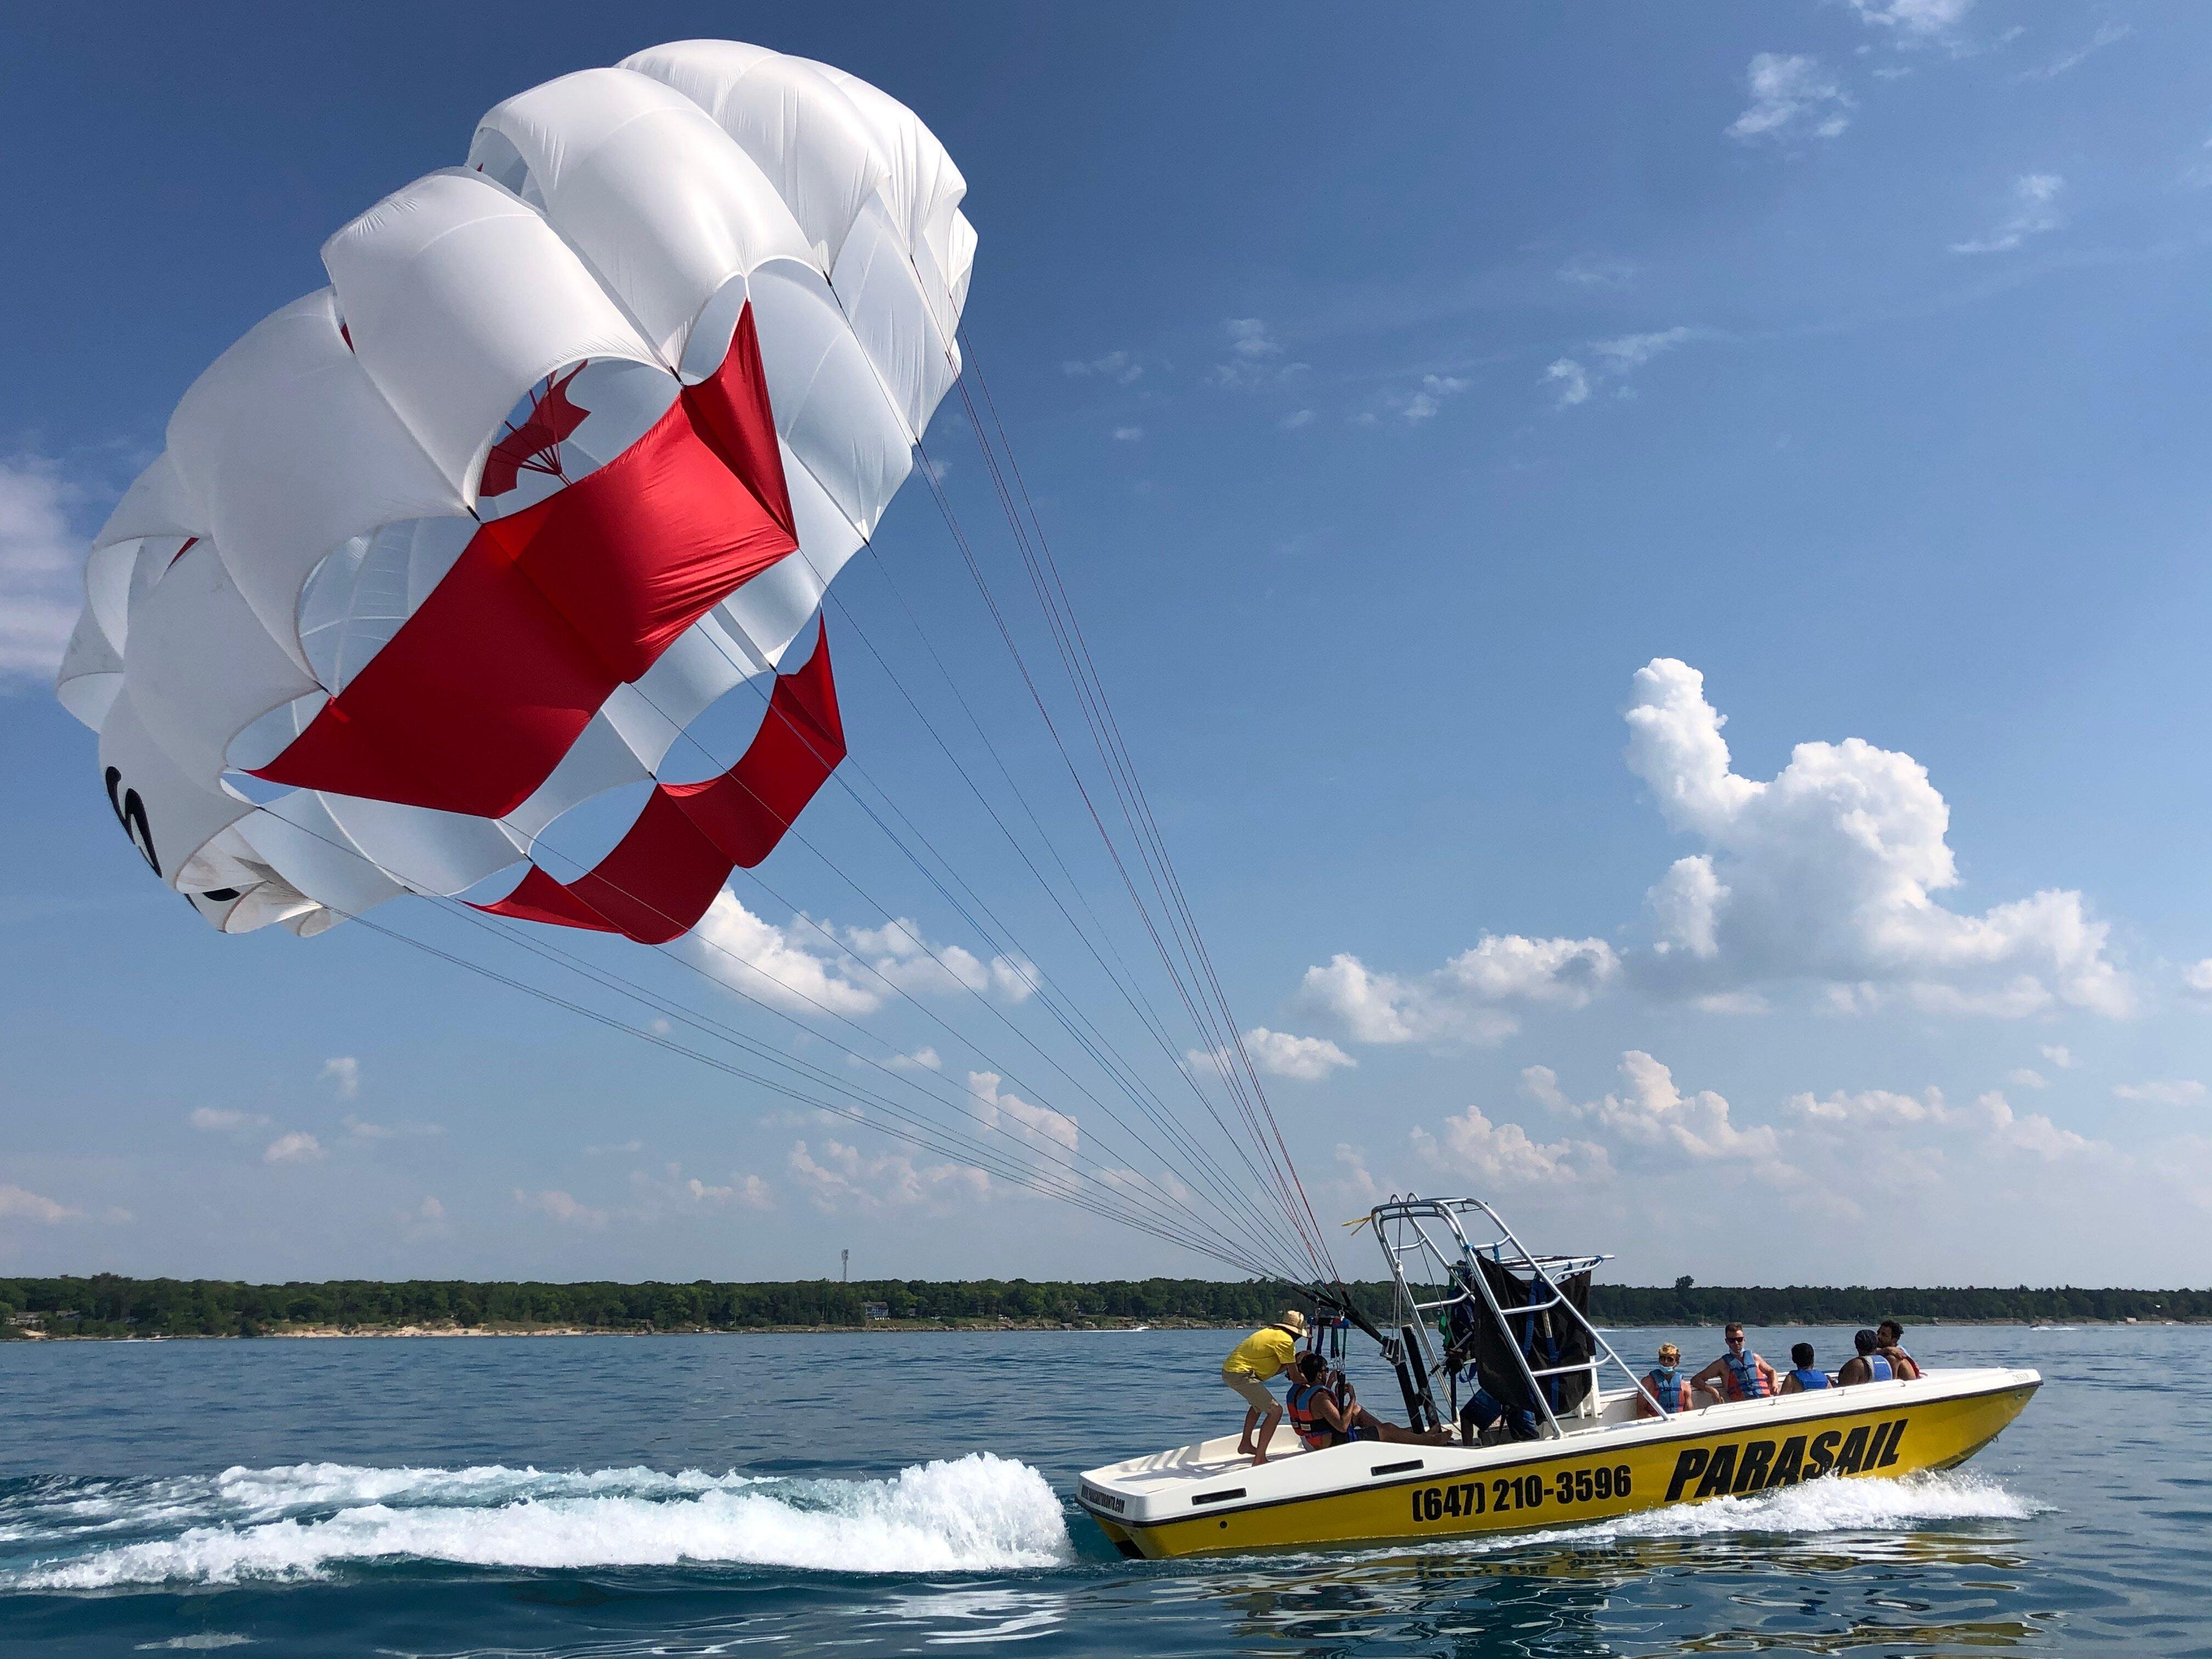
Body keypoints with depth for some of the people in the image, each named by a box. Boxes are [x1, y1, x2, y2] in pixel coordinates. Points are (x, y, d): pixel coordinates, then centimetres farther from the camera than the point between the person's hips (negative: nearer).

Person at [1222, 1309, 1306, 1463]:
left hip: (1228, 1370, 10)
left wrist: (1294, 1360, 20)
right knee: (1275, 1411, -9)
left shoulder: (1269, 1332, 19)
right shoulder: (1285, 1340, -8)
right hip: (1241, 1374, -10)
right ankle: (1260, 1459, -11)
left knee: (1260, 1403, 32)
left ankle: (1246, 1444, 38)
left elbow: (1271, 1371, 21)